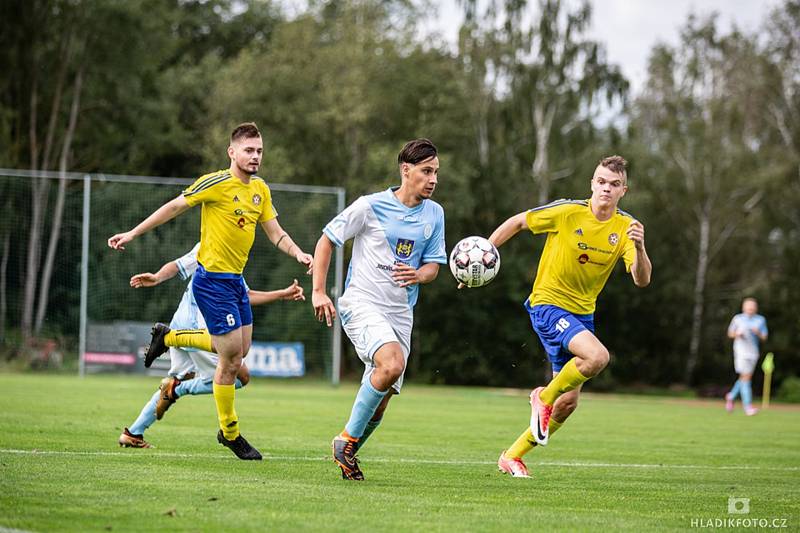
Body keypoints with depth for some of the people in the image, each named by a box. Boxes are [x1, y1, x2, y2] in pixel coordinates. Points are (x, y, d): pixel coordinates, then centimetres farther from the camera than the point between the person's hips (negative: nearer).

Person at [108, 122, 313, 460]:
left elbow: (275, 233, 12)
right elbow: (174, 207, -8)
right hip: (212, 281, -8)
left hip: (235, 280, 8)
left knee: (239, 349, 18)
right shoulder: (216, 184, -14)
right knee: (232, 359, -5)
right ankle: (230, 434, 13)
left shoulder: (260, 189, 9)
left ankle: (168, 338, 36)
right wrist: (133, 234, -7)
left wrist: (298, 254, -6)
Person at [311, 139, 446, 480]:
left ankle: (347, 455, 24)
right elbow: (327, 240, 2)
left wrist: (419, 275, -11)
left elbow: (434, 266, 13)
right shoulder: (371, 206, -5)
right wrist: (318, 291, -4)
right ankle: (347, 439, -16)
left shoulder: (434, 214, 9)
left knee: (379, 402, 3)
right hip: (362, 303, -6)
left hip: (401, 313, 6)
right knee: (392, 363, -30)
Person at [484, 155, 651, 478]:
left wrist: (639, 248, -33)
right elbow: (517, 223, -1)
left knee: (568, 402, 7)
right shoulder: (567, 212, -14)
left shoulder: (625, 227, -4)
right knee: (598, 356, -31)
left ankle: (513, 455, 24)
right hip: (548, 304, -6)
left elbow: (641, 280, -14)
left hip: (582, 313, 6)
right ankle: (544, 397, -6)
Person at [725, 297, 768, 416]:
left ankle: (731, 396, 33)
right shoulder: (737, 319, 3)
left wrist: (758, 333, -15)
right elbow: (730, 333, 11)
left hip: (753, 352, 4)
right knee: (745, 376, -12)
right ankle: (748, 406, -12)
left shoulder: (761, 320, 7)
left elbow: (764, 338, 6)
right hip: (741, 351, -4)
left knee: (746, 377, 9)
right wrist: (737, 334, -11)